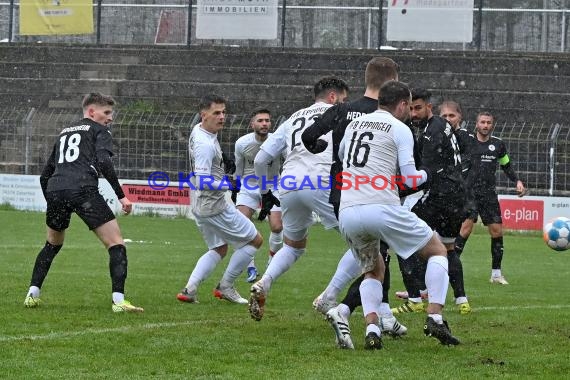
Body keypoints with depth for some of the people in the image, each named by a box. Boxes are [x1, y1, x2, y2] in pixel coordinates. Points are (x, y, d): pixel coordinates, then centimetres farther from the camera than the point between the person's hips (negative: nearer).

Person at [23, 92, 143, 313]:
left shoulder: (65, 133, 31)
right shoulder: (99, 131, 12)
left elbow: (45, 175, 30)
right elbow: (104, 162, -7)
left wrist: (52, 202, 39)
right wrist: (121, 196, -7)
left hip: (55, 190, 6)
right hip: (83, 190, -6)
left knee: (53, 244, 29)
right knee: (116, 243, -3)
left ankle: (32, 294, 21)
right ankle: (118, 300, -18)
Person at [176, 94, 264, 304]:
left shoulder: (198, 130, 6)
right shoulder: (205, 145, -25)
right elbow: (202, 182, -29)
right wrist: (229, 185, -22)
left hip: (201, 206, 10)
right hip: (214, 206, -10)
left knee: (218, 249, 20)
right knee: (255, 240, 3)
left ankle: (189, 289, 6)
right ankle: (225, 287, 9)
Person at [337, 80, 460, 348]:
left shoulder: (353, 125, 20)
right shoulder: (400, 130, 2)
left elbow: (339, 158, 35)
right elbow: (409, 179, -2)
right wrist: (426, 174, 19)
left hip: (347, 213, 5)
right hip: (382, 209, -5)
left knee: (374, 270, 25)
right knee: (437, 251, 13)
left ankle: (372, 329, 0)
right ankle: (435, 319, -2)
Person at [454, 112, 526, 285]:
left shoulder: (498, 144, 10)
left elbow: (506, 165, 24)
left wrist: (517, 181, 11)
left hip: (489, 193, 4)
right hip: (469, 191, -4)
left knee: (497, 230, 1)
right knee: (466, 226, -20)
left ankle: (496, 273, 12)